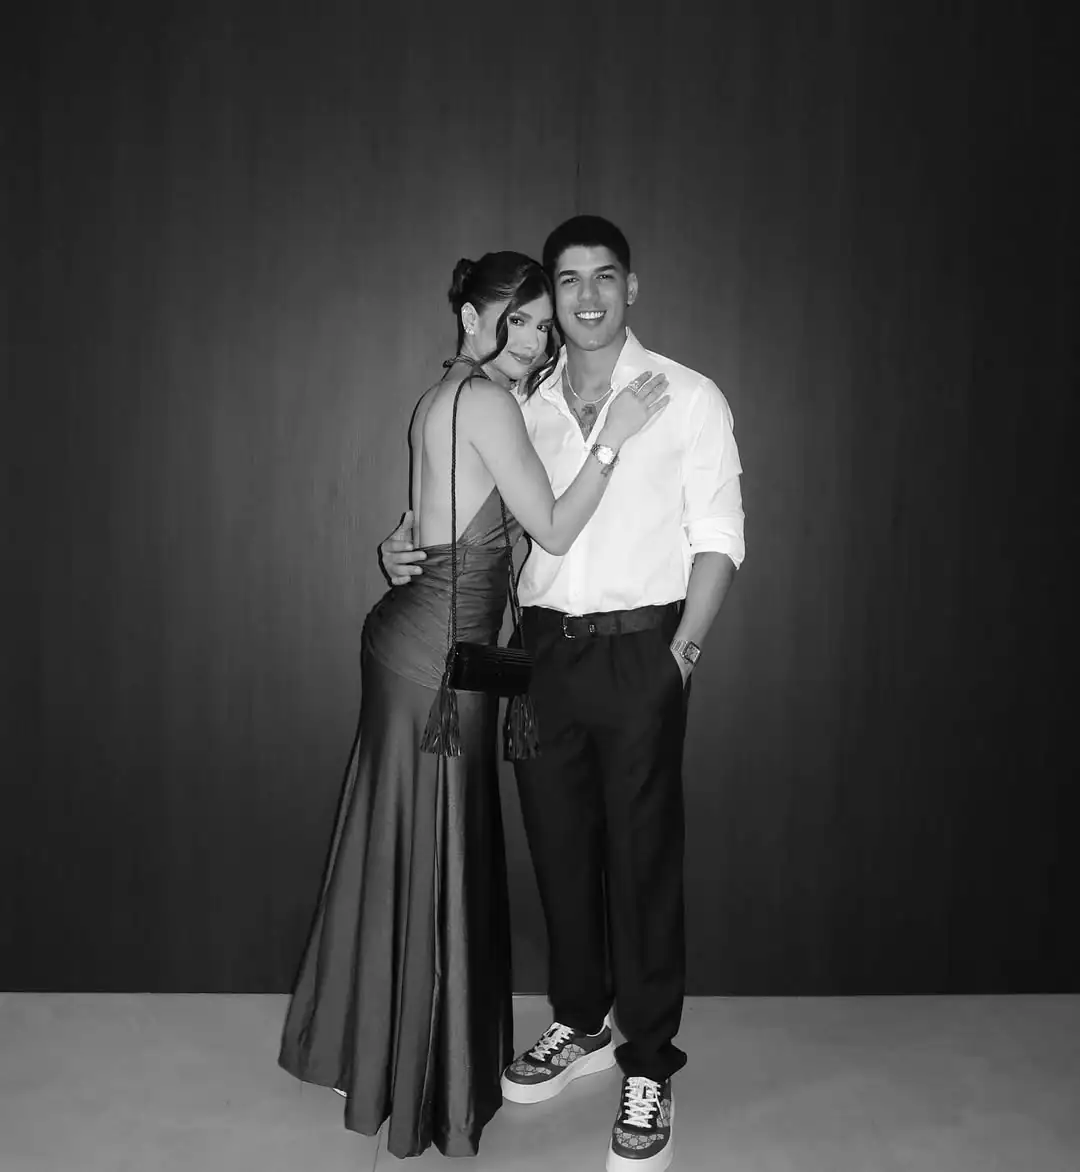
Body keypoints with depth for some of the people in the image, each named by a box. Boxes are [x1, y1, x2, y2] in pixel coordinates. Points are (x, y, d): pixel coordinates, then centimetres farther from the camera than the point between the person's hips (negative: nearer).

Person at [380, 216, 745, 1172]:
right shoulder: (522, 407, 11)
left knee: (643, 857, 1)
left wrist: (683, 652, -11)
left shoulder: (689, 398, 0)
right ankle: (581, 1024, 34)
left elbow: (719, 537, -2)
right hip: (545, 651, 4)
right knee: (559, 847, 13)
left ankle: (649, 1068, 16)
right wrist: (409, 548, -3)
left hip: (640, 653, -4)